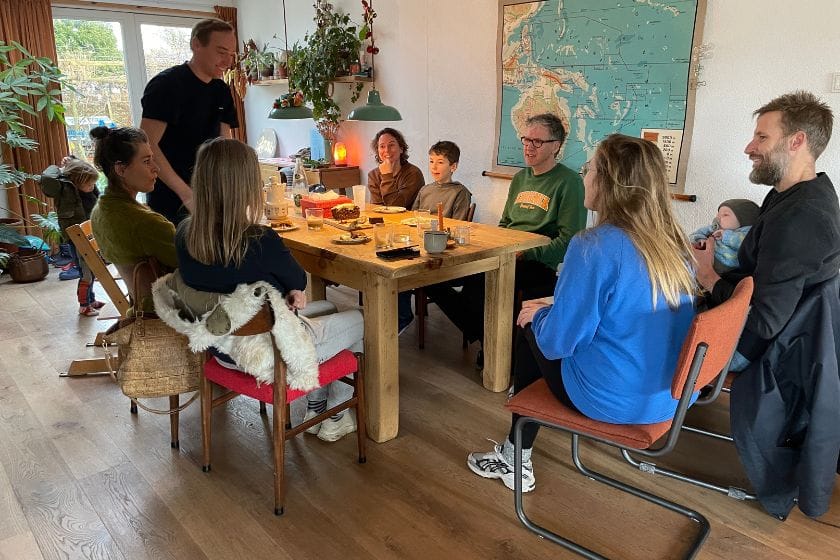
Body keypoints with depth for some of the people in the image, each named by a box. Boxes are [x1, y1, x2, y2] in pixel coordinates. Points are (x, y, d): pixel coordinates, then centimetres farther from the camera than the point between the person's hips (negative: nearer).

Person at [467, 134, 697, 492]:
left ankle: (516, 461, 29)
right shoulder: (674, 241, 0)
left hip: (614, 401, -7)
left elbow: (558, 341, -20)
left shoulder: (595, 247, -23)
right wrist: (555, 309, 19)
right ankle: (516, 453, 33)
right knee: (539, 322, 21)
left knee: (530, 330, 15)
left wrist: (538, 313, 2)